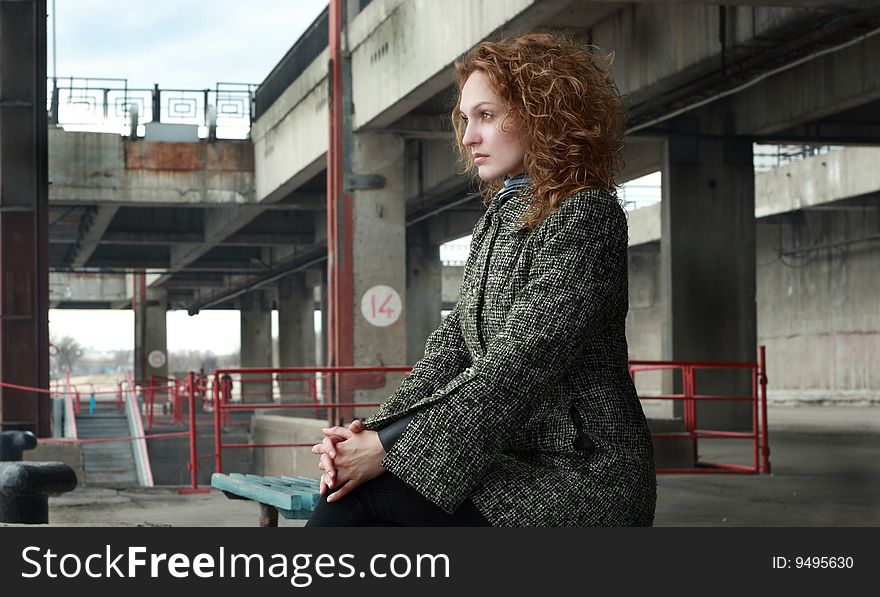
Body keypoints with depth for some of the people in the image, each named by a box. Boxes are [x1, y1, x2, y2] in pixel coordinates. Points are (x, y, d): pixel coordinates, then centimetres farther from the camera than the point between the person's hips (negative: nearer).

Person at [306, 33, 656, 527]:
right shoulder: (500, 216, 17)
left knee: (363, 495, -21)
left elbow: (518, 366, -19)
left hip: (583, 473, -7)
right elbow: (453, 344, 10)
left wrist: (390, 448, -21)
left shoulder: (586, 216, -11)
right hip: (510, 459, 7)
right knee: (350, 487, -15)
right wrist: (374, 431, -7)